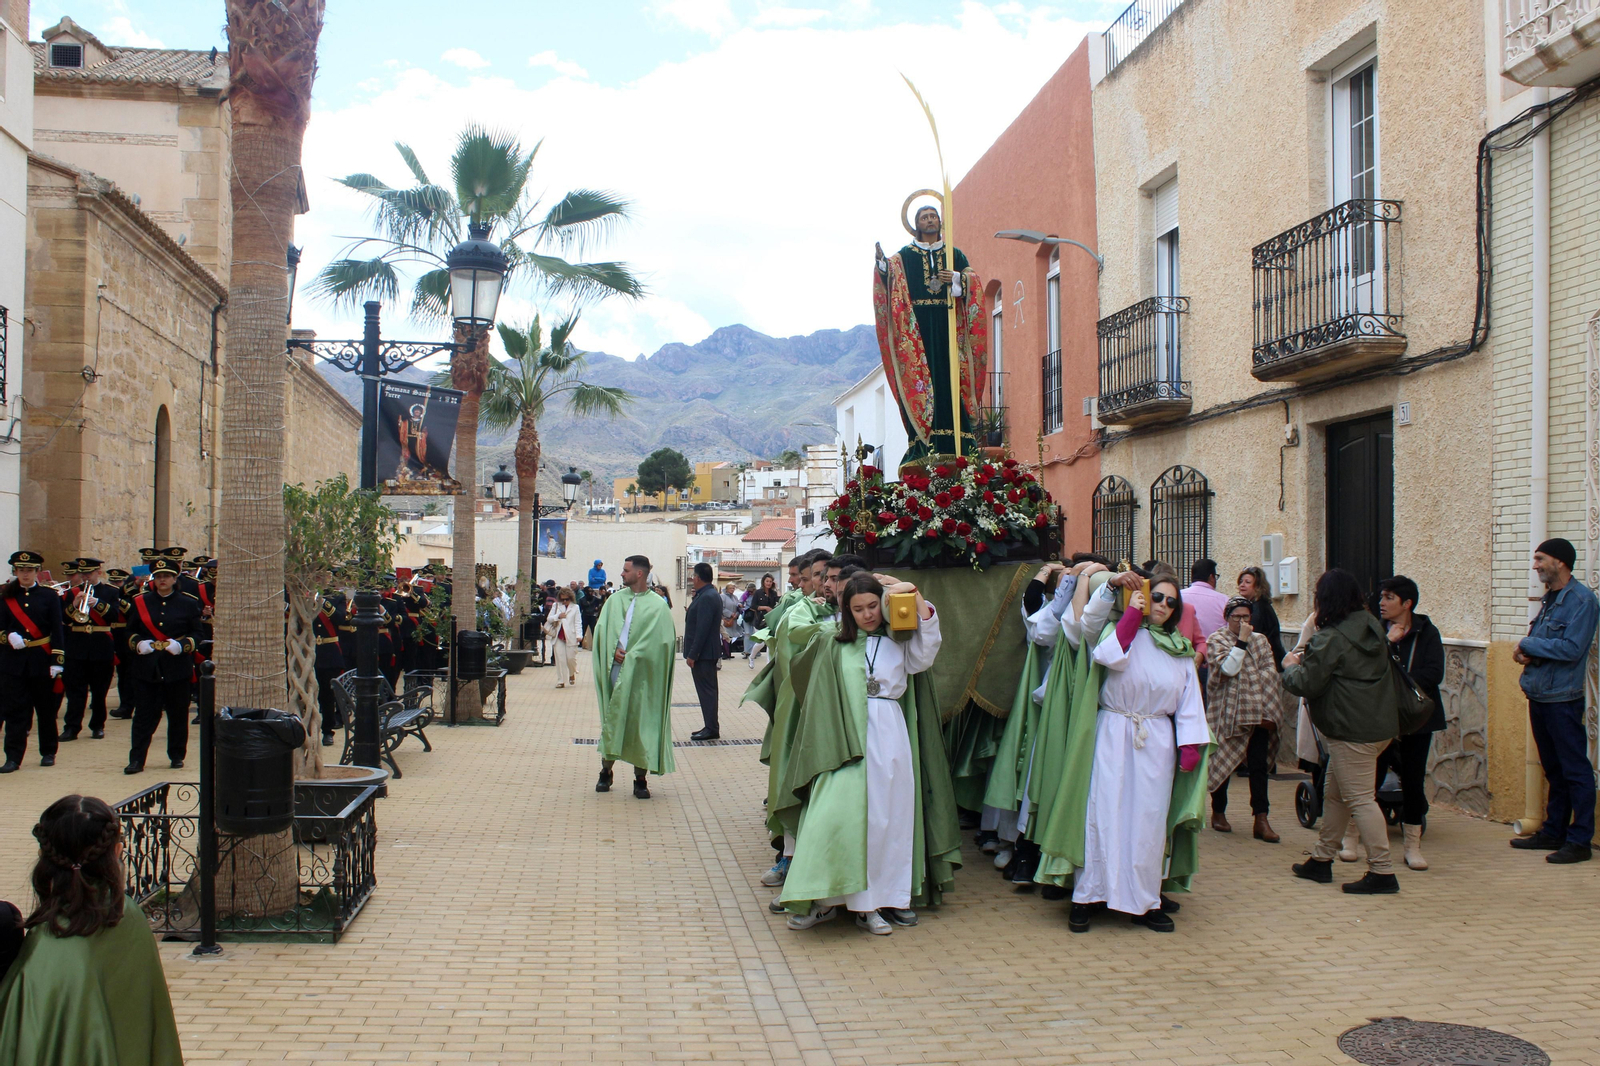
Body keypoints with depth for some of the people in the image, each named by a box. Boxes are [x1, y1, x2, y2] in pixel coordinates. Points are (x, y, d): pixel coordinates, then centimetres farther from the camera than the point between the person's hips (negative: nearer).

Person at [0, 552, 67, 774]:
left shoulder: (49, 595, 2)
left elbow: (56, 630, -2)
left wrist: (57, 660, -9)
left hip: (42, 660, -1)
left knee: (46, 709, 7)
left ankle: (48, 753, 19)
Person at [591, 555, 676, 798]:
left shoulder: (657, 605, -2)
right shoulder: (615, 599, 10)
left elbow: (656, 641, -9)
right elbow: (602, 628, 4)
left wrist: (631, 657, -13)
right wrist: (615, 650, -12)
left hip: (641, 673, -3)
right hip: (615, 669, 3)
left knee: (641, 722, -1)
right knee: (611, 719, 8)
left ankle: (640, 779, 7)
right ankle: (606, 771, 20)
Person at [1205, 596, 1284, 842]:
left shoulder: (1261, 640, 13)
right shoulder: (1217, 640, 1)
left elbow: (1270, 674, 6)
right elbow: (1228, 669, -14)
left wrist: (1268, 711, -3)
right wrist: (1242, 641, -13)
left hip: (1257, 714, 3)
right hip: (1227, 713, -3)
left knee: (1259, 765, -4)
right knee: (1222, 763, 5)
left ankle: (1261, 819, -5)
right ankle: (1218, 812, 21)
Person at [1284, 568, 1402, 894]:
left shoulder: (1331, 639, -17)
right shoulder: (1371, 627, 10)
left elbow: (1306, 684, -16)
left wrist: (1290, 667, 4)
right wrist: (1308, 657, 16)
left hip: (1353, 730, -10)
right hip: (1380, 723, 10)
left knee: (1359, 799, -5)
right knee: (1334, 793, 18)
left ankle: (1382, 872, -3)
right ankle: (1321, 860, 26)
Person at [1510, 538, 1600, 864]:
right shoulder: (1548, 598, 14)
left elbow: (1572, 648, -22)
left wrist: (1528, 645, -12)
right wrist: (1525, 651, -1)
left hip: (1563, 698, -9)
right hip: (1539, 695, 9)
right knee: (1553, 768, 16)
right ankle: (1553, 832, 24)